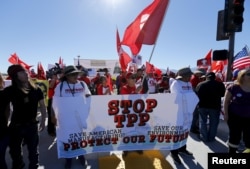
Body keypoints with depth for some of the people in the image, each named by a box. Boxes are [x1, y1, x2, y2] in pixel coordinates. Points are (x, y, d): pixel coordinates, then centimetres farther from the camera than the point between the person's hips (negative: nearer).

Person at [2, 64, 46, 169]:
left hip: (32, 125, 0)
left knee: (33, 150, 13)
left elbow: (42, 106, 2)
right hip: (15, 125, 1)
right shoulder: (9, 90, -10)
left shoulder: (36, 90, -6)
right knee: (14, 150, 20)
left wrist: (43, 121, 3)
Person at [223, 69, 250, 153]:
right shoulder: (233, 87, -9)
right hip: (235, 116, -3)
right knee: (235, 136, 7)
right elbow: (226, 101, -4)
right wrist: (225, 114, -8)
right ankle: (231, 152, 25)